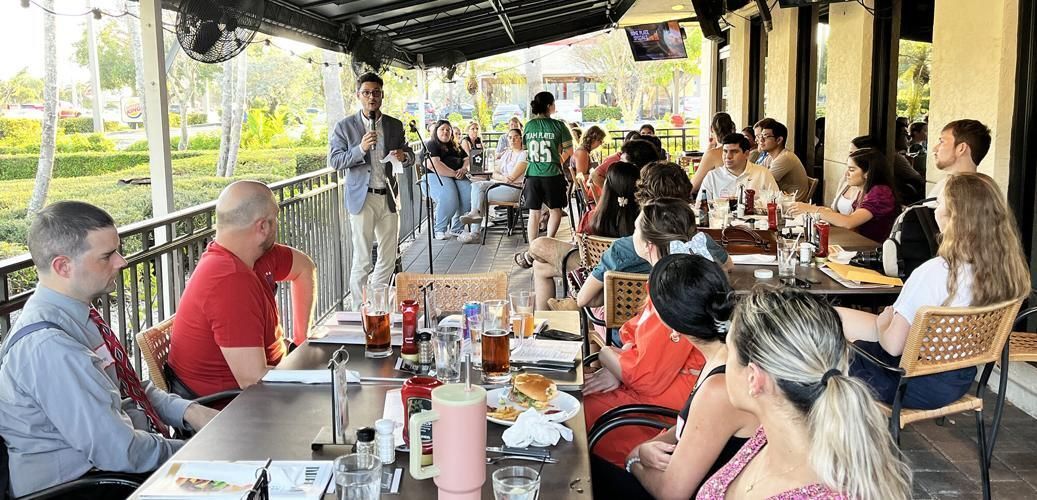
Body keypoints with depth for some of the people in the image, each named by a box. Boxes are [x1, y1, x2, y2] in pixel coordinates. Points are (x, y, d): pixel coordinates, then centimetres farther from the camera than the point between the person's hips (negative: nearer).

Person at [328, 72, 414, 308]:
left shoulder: (395, 126, 11)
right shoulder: (345, 126, 0)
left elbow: (409, 154, 20)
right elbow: (334, 160, -4)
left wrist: (404, 155, -5)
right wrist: (360, 149, -20)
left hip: (388, 198, 4)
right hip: (362, 199, -4)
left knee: (388, 258, 9)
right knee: (362, 260, -3)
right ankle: (359, 308, 8)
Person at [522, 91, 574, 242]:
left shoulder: (529, 125, 3)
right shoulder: (558, 125, -7)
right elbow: (569, 151, -2)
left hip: (532, 174, 3)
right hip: (552, 174, -3)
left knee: (534, 213, 9)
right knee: (555, 210, 12)